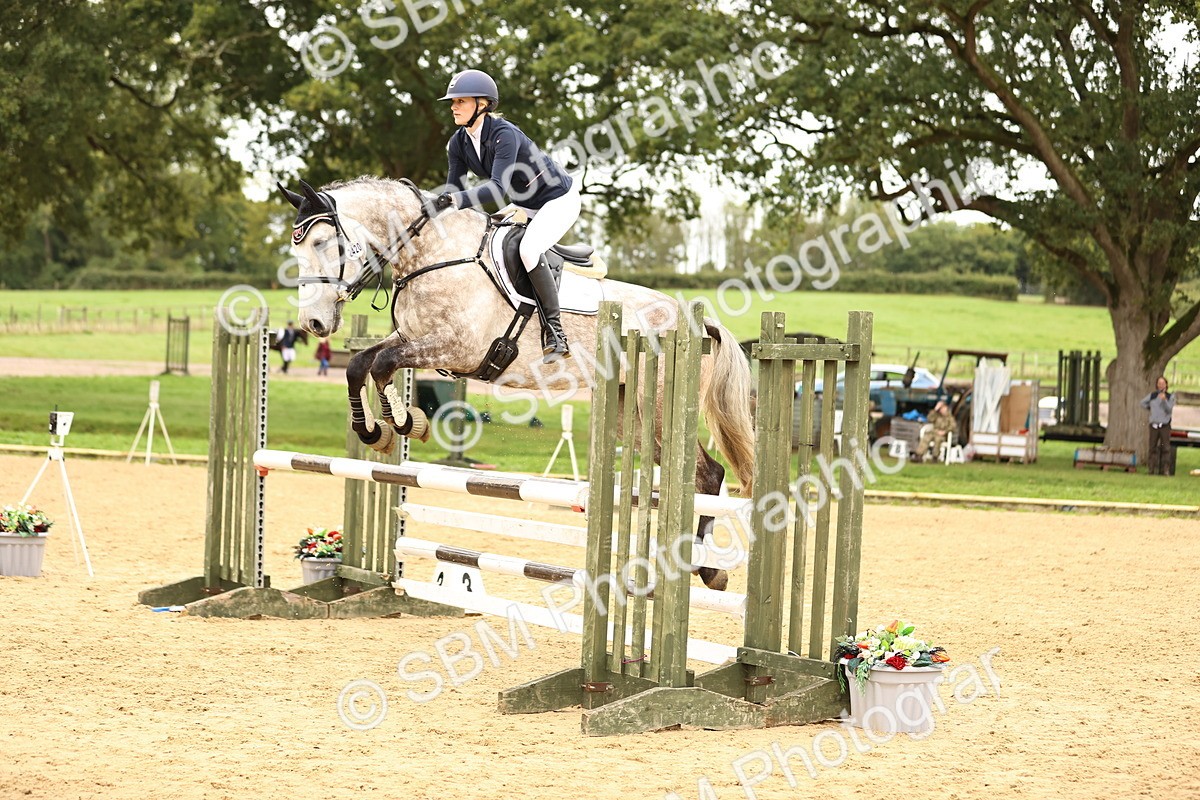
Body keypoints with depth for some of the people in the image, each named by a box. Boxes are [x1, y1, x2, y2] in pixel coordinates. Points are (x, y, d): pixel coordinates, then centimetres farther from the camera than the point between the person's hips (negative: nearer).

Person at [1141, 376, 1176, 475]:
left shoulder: (1170, 397, 1)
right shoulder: (1152, 396, 8)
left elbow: (1169, 409, -12)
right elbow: (1143, 403, 21)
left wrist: (1164, 400, -26)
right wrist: (1151, 409, 12)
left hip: (1165, 426, -2)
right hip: (1154, 425, 2)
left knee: (1165, 448, -7)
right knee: (1153, 448, 2)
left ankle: (1165, 470, -8)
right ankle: (1153, 470, 5)